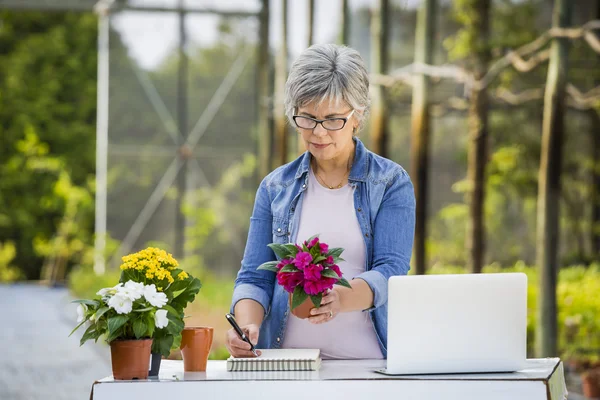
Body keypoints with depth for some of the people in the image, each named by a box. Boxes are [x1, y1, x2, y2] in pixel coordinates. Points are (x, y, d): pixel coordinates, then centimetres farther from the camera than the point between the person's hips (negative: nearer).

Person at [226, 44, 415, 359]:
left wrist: (341, 298, -28)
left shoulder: (392, 183, 5)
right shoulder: (275, 187, 13)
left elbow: (390, 271, -6)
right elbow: (254, 277, 9)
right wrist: (247, 325, -13)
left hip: (368, 360, -3)